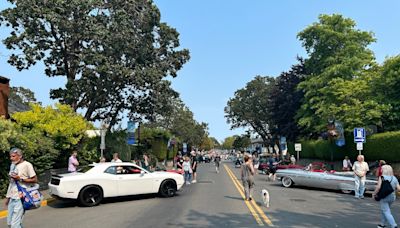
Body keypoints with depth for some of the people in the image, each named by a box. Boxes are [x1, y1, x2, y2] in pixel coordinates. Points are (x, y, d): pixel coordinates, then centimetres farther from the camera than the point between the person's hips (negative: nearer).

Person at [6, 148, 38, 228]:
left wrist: (20, 178, -14)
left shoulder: (27, 165, -8)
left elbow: (35, 180, -9)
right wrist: (7, 197, 17)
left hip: (21, 198, -8)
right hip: (12, 197, 8)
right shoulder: (12, 165, 15)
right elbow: (11, 182, 19)